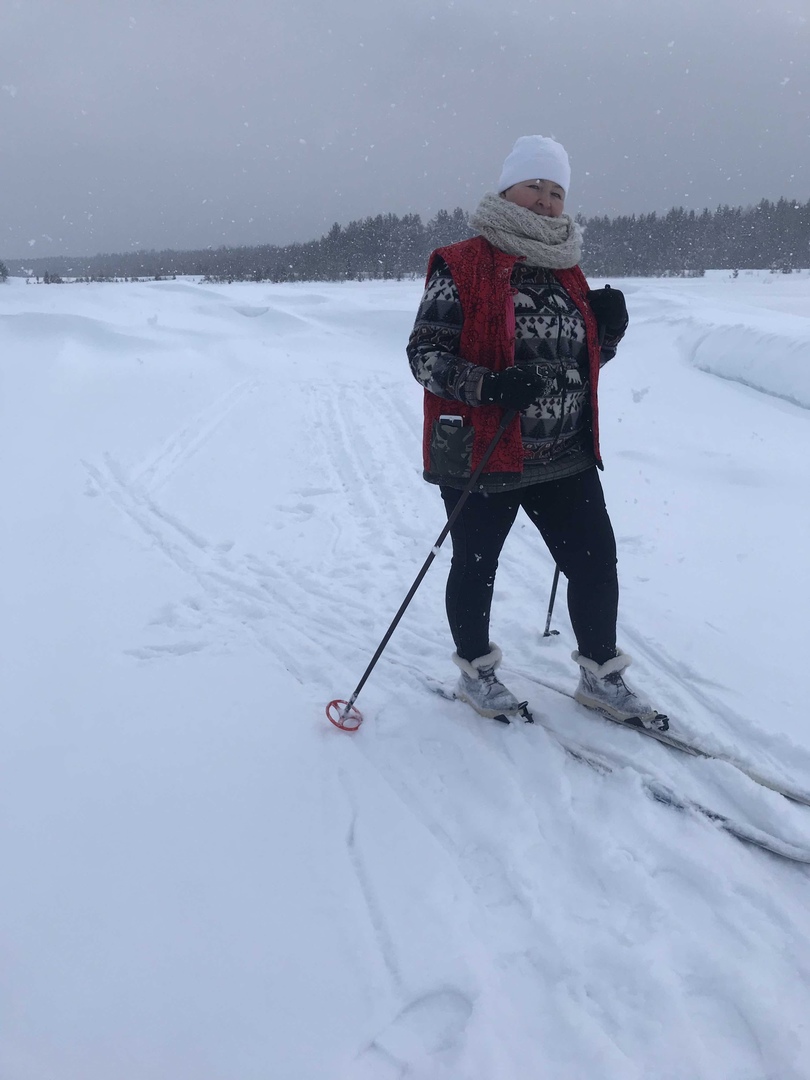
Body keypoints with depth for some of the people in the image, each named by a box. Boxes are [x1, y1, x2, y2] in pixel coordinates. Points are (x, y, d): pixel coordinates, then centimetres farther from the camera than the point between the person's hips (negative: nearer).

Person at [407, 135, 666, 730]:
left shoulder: (567, 270, 13)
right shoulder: (462, 266, -6)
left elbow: (586, 357, 21)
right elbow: (425, 354, -11)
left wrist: (609, 326, 0)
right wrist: (489, 386, -26)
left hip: (566, 456, 6)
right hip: (482, 453, -5)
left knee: (596, 559, 7)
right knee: (476, 566, 10)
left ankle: (601, 675, 27)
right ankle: (476, 670, 33)